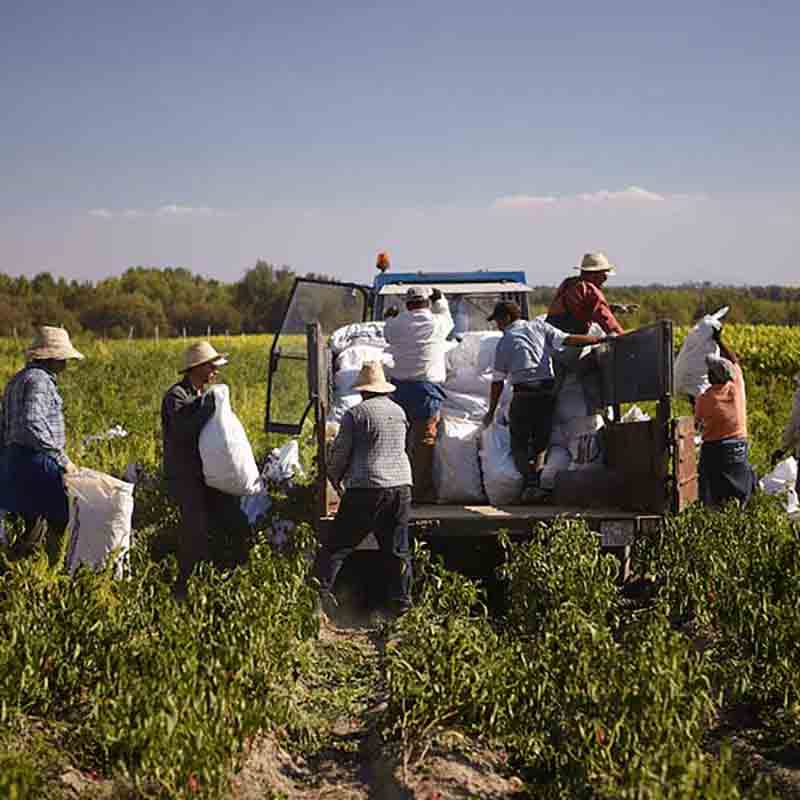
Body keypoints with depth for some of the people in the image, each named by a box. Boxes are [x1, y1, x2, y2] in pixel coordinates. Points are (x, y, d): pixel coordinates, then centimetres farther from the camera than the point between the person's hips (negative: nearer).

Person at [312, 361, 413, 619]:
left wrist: (335, 478, 16)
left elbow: (340, 452, -2)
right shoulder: (399, 412, 13)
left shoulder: (356, 413, -5)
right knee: (398, 550, 11)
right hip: (401, 485, 5)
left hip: (366, 489, -5)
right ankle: (402, 602, 10)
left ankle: (320, 592, -4)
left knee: (337, 546, 1)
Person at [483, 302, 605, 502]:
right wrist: (600, 339, 5)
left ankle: (529, 480, -15)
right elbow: (568, 340, 1)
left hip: (523, 394, -2)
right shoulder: (539, 326, 11)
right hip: (548, 390, 2)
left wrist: (491, 412, 16)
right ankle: (537, 477, -8)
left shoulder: (504, 342, 8)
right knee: (541, 440, 13)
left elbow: (498, 382, 8)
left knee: (519, 442, 8)